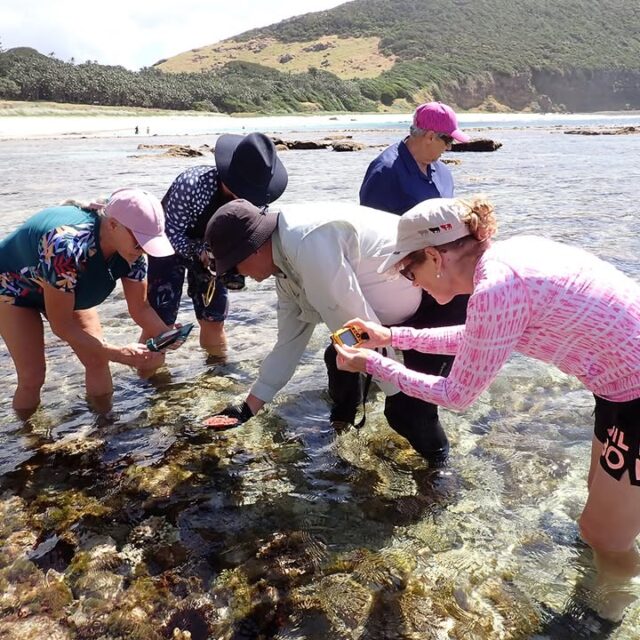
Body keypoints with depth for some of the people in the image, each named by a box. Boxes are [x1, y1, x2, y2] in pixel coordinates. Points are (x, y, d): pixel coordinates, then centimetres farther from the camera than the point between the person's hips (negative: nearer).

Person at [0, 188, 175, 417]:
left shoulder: (130, 250, -25)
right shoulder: (67, 248, -44)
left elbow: (139, 308, -14)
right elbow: (61, 325, -34)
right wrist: (118, 354, -37)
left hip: (70, 288, 5)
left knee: (97, 361, -3)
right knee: (32, 377, -10)